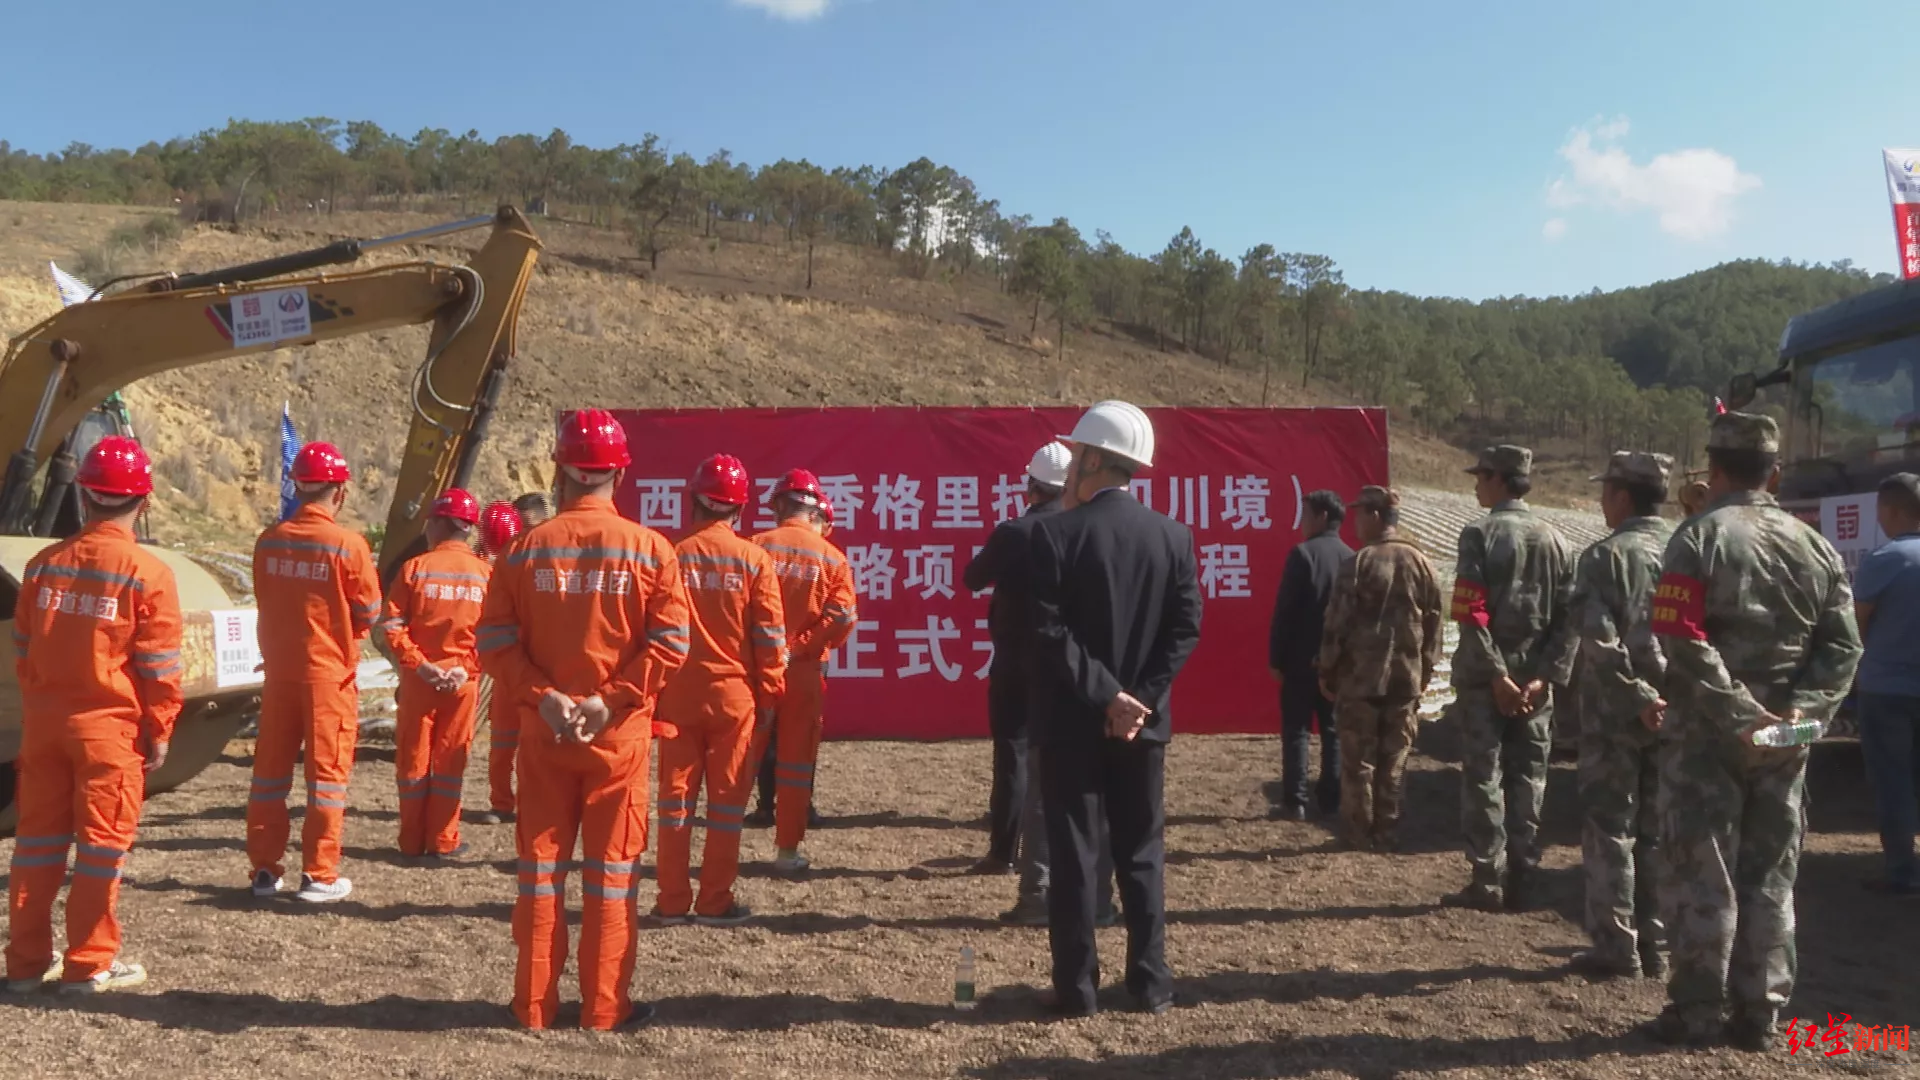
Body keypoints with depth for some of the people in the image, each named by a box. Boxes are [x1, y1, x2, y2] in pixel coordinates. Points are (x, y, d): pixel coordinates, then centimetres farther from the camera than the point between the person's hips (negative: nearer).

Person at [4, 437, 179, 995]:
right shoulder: (148, 573, -12)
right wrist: (160, 730, -1)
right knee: (102, 842, 5)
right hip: (111, 725, -5)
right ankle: (89, 964, 11)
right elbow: (159, 666, -10)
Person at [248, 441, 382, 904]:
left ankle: (265, 869, 19)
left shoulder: (269, 541, -1)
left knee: (271, 768, 13)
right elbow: (369, 612, -8)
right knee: (327, 771, 4)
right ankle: (319, 875, 7)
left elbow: (264, 600, 9)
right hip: (329, 673, -4)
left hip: (279, 669, 4)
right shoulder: (348, 544, -14)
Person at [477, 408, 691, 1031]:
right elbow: (669, 642, -12)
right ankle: (604, 1008, 15)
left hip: (542, 729, 2)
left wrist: (542, 697, -9)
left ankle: (534, 1005, 20)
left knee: (540, 862, 12)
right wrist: (612, 699, -12)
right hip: (621, 734, -1)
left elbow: (496, 639, -5)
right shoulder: (650, 548, -6)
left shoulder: (528, 546, -1)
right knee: (612, 868, 8)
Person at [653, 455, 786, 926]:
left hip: (677, 694, 2)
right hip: (733, 693, -1)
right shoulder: (754, 559, -5)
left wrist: (651, 692, 10)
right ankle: (715, 901, 11)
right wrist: (769, 697, 3)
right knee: (727, 798, 7)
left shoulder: (671, 555, -2)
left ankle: (673, 901, 14)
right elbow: (770, 635, -5)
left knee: (676, 795, 9)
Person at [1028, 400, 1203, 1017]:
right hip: (1144, 720, 4)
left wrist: (1104, 696, -12)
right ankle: (1151, 983, 18)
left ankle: (1077, 987, 11)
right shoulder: (1175, 536, 2)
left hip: (1072, 721, -3)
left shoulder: (1056, 533, -11)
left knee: (1072, 854, 5)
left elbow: (1049, 633, -17)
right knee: (1142, 852, 13)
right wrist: (1139, 698, -5)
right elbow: (1186, 630, -3)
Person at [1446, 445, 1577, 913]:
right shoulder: (1554, 540, 8)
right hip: (1533, 678, 5)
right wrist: (1547, 676, -4)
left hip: (1484, 675, -4)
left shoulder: (1480, 534, -7)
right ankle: (1521, 882, 14)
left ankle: (1488, 882, 4)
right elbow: (1568, 615, 0)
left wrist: (1494, 673, -14)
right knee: (1528, 780, 11)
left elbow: (1470, 612, -17)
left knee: (1483, 779, 2)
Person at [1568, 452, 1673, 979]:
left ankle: (1616, 947, 5)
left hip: (1615, 712, -5)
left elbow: (1599, 639, -20)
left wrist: (1637, 696, -15)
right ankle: (1656, 945, 19)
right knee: (1658, 831, 13)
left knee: (1610, 829, 3)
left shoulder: (1607, 555, -10)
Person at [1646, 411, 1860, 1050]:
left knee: (1700, 875, 3)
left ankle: (1696, 1013, 8)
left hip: (1704, 733, -5)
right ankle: (1759, 1014, 17)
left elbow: (1684, 640, -20)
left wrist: (1736, 714, -18)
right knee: (1769, 877, 12)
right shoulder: (1814, 546, 8)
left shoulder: (1700, 537, -9)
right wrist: (1803, 708, -6)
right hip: (1783, 736, 5)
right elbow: (1843, 646, 2)